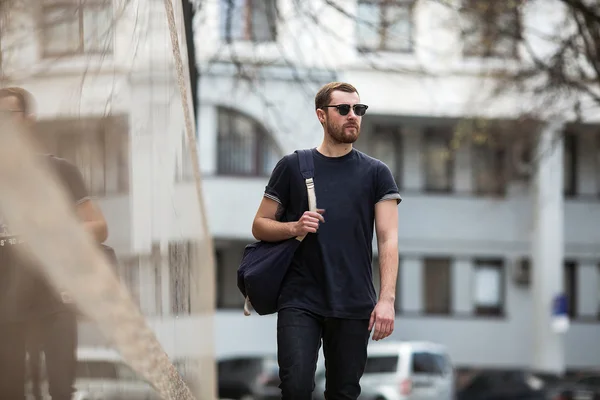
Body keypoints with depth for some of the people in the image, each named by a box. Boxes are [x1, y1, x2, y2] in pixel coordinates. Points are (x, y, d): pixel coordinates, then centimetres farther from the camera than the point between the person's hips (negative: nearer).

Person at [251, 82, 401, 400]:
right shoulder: (292, 167, 7)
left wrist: (387, 299, -12)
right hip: (300, 301, -1)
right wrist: (295, 227, -11)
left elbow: (388, 238, 0)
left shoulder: (376, 173, 7)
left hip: (354, 307, 1)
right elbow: (259, 227, 10)